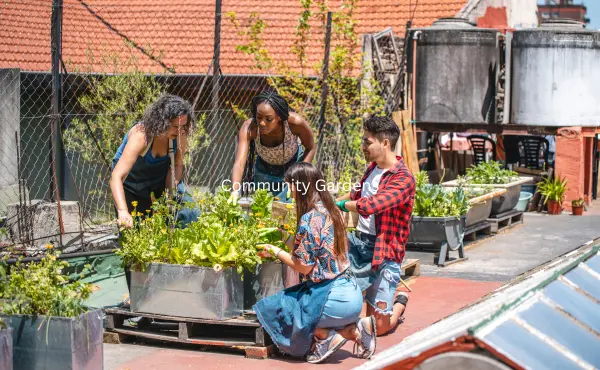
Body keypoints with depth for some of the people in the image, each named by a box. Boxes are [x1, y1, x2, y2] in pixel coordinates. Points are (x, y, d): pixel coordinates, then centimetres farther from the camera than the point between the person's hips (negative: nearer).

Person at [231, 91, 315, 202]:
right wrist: (235, 191, -61)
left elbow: (310, 149, -17)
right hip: (264, 169, 1)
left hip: (293, 166, -1)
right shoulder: (249, 128, -35)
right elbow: (239, 163, -44)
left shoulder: (295, 122, -35)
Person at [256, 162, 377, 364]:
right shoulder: (332, 211, 9)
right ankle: (355, 328, 9)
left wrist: (277, 252, 2)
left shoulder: (309, 219, -16)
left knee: (270, 309, 5)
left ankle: (328, 335, -1)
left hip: (333, 297, -8)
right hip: (351, 292, 8)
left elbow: (304, 266, -13)